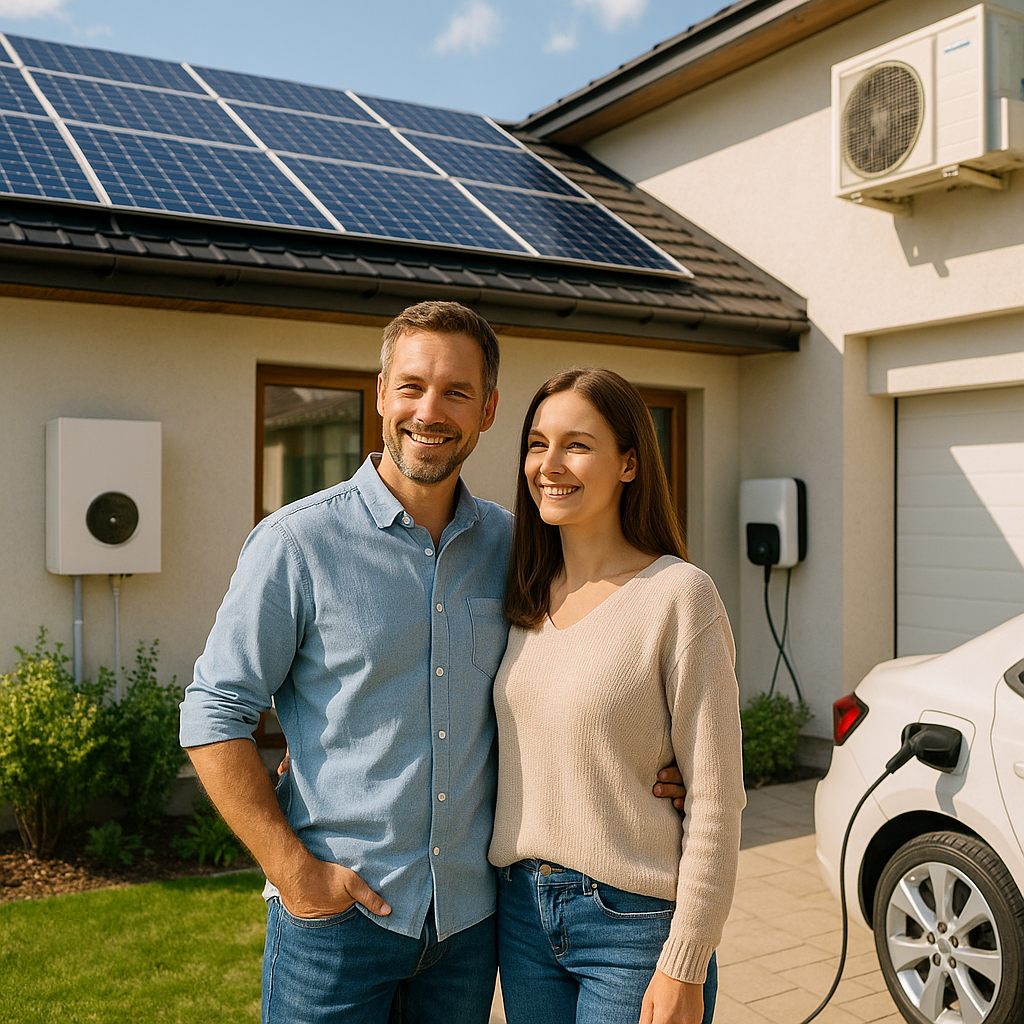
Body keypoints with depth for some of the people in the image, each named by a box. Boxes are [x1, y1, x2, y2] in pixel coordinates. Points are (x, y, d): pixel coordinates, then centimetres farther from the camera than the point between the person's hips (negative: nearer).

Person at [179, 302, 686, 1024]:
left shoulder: (509, 545, 2)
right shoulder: (299, 541, -9)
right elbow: (214, 715, -7)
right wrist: (292, 867, -13)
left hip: (471, 913, 4)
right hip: (335, 913, -3)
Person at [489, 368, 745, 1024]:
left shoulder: (679, 594, -14)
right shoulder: (529, 595, 4)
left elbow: (716, 800, -13)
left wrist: (685, 967, -13)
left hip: (633, 922, -5)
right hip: (522, 909, 5)